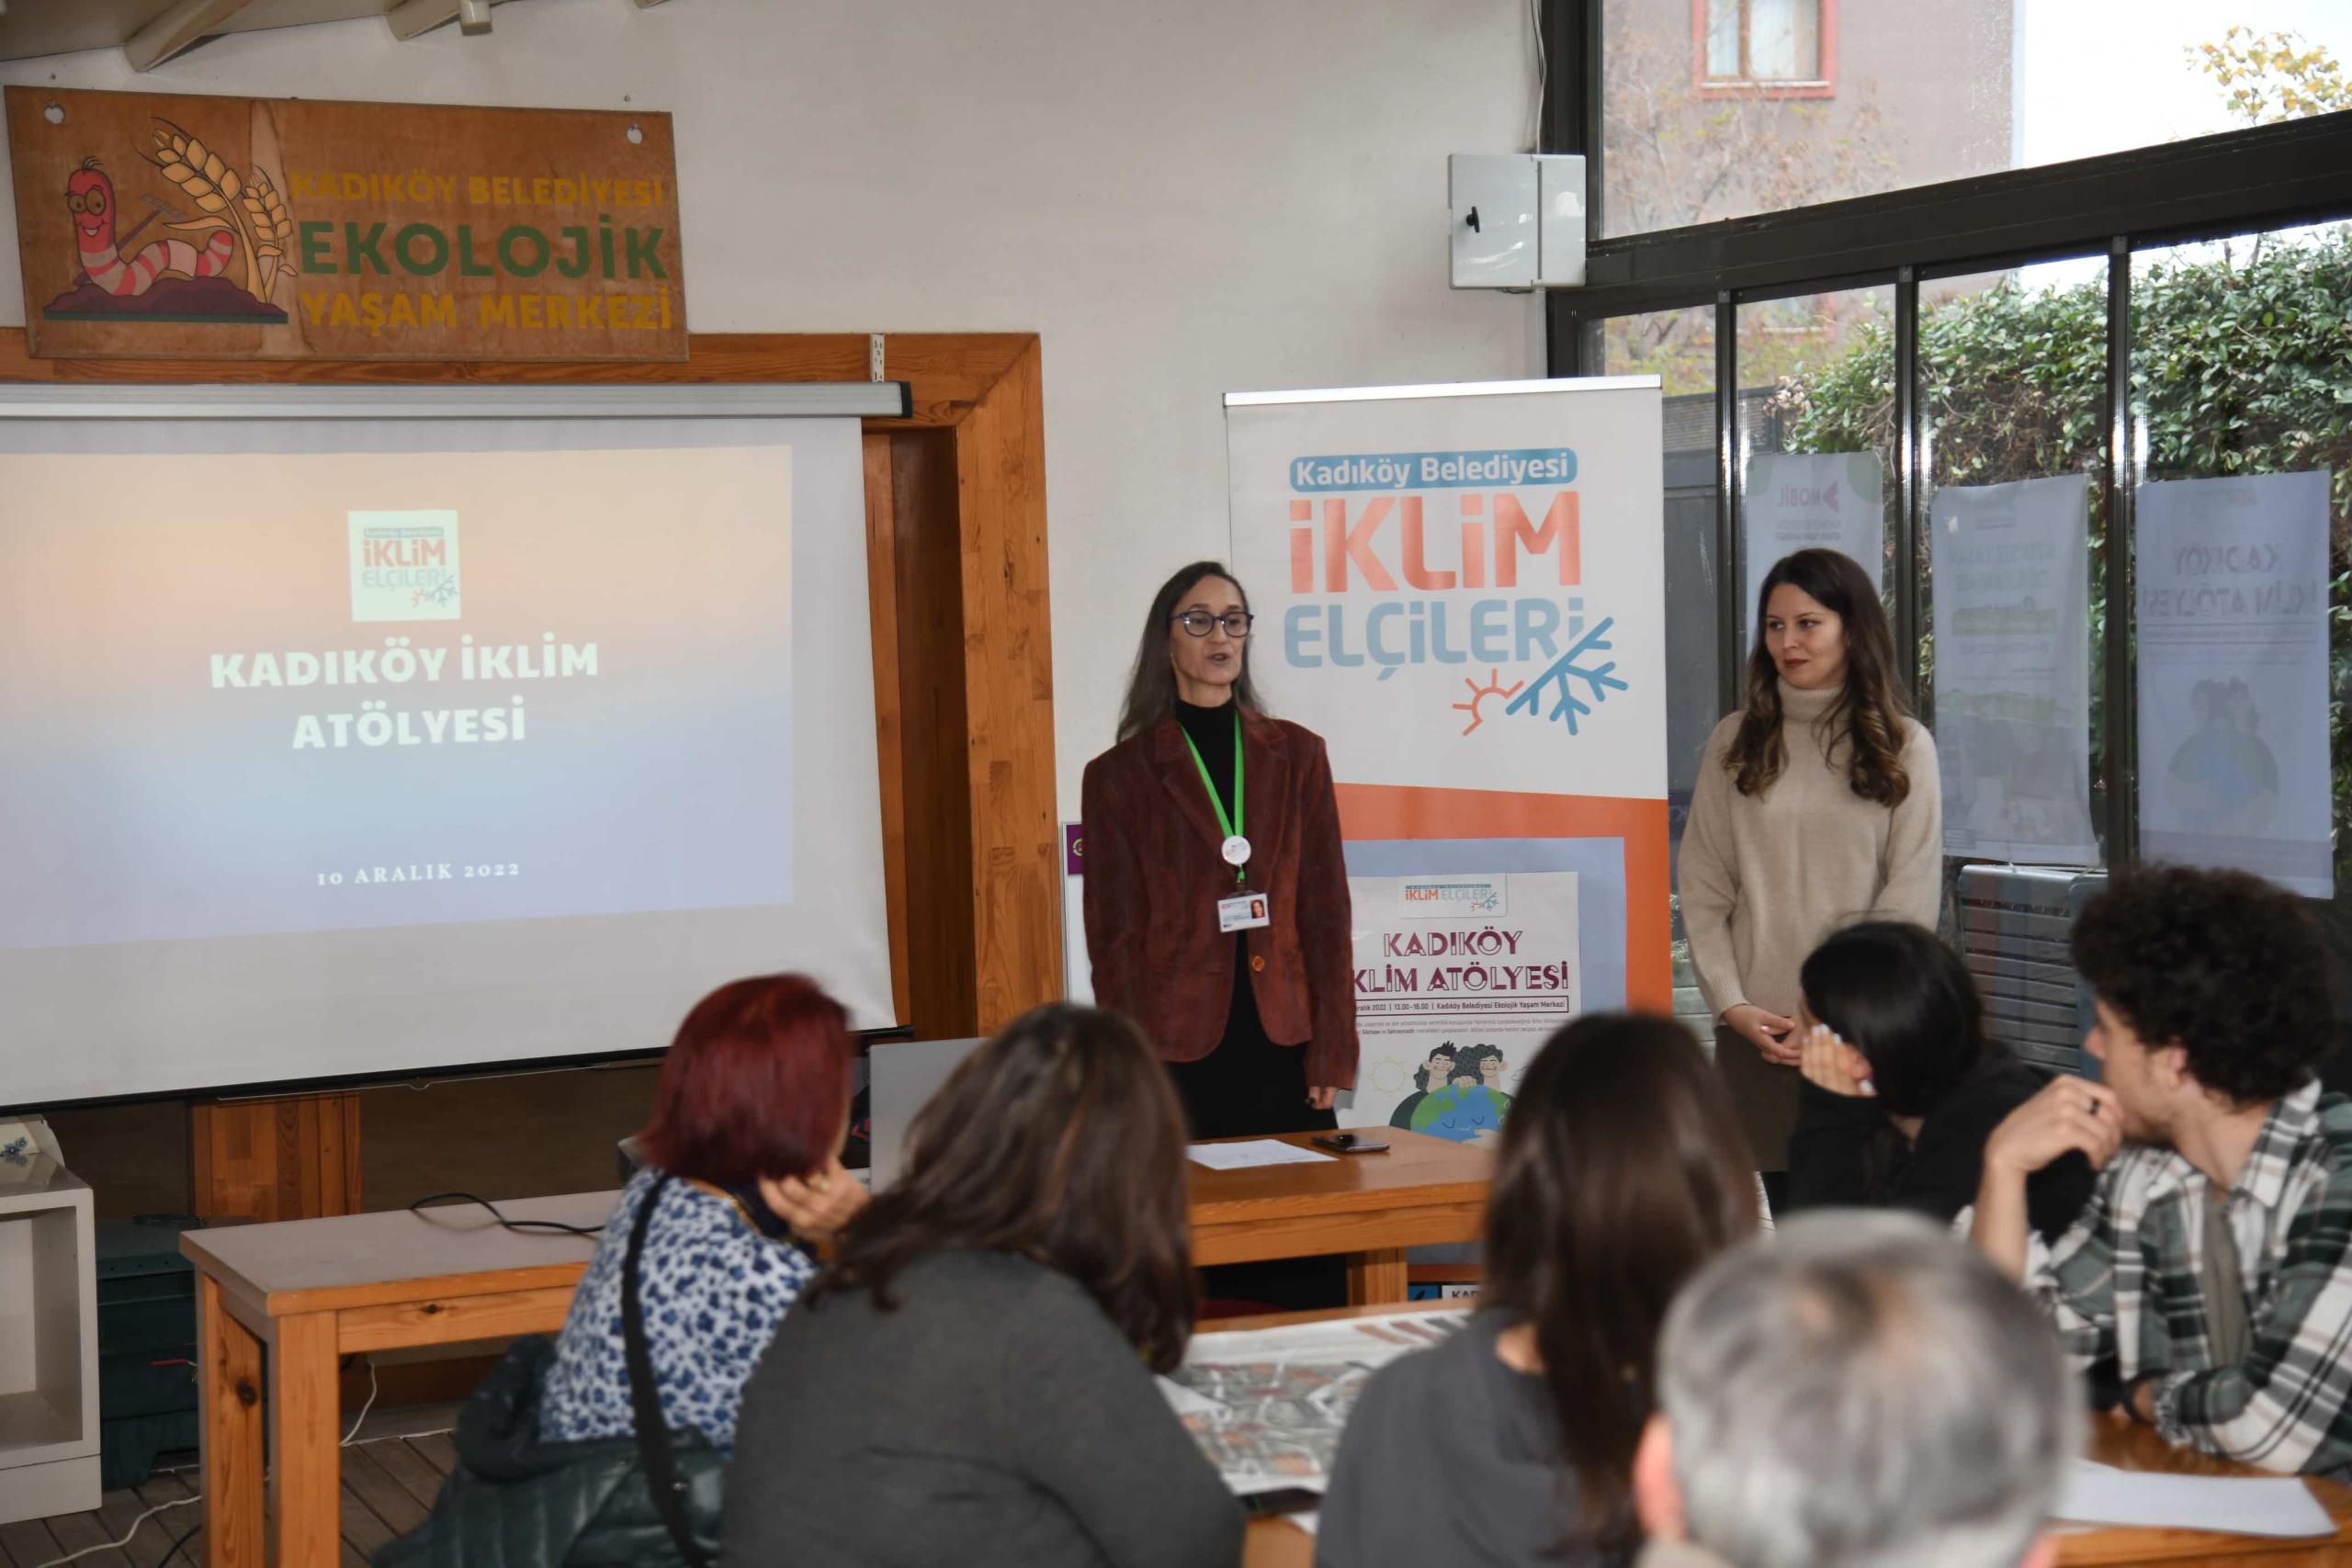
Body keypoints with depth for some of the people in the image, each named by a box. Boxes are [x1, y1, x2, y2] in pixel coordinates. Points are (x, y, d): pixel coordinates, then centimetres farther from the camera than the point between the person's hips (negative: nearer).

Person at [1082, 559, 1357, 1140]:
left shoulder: (1296, 755, 11)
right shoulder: (1120, 775, 4)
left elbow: (1326, 910, 8)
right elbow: (1116, 934, 1)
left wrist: (1333, 1050, 0)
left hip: (1285, 1046, 2)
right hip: (1183, 1050, -2)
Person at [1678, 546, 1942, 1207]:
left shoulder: (1904, 746, 4)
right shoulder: (1736, 743, 9)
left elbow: (1911, 903, 0)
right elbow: (1702, 891, 7)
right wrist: (1732, 1004, -4)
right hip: (1758, 1029, 1)